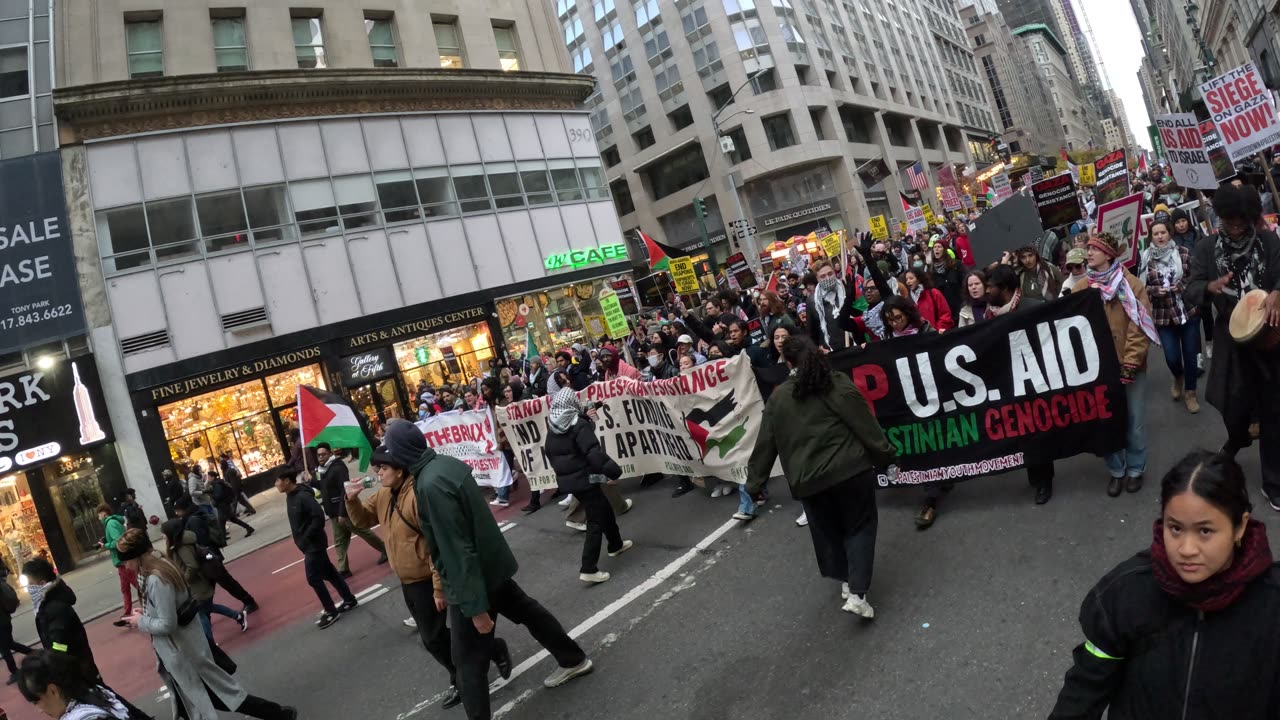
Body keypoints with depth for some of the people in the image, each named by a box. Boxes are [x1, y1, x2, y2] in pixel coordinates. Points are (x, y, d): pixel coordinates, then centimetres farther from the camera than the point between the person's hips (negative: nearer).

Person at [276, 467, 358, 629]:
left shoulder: (303, 496, -23)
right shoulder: (290, 497, 5)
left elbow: (319, 517, -28)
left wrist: (307, 537, -20)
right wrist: (302, 539, 9)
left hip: (313, 545, -9)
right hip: (308, 545, 9)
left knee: (313, 579, -2)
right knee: (329, 573, 16)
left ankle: (331, 612, 11)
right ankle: (349, 600, 28)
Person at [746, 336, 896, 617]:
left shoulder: (778, 398, 3)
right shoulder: (839, 384, -4)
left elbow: (765, 445, 5)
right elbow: (866, 426, -6)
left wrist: (754, 484, 11)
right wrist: (885, 456, 7)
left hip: (807, 480, 2)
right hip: (850, 470, -2)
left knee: (827, 531, 22)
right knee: (859, 528, 10)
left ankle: (846, 582, 35)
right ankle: (857, 594, 0)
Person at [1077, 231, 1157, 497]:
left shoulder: (1131, 284, -6)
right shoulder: (1081, 288, 2)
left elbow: (1140, 327, -9)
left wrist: (1130, 363, -15)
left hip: (1130, 366, -2)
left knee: (1134, 420, 8)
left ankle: (1135, 469, 27)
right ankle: (1116, 471, 24)